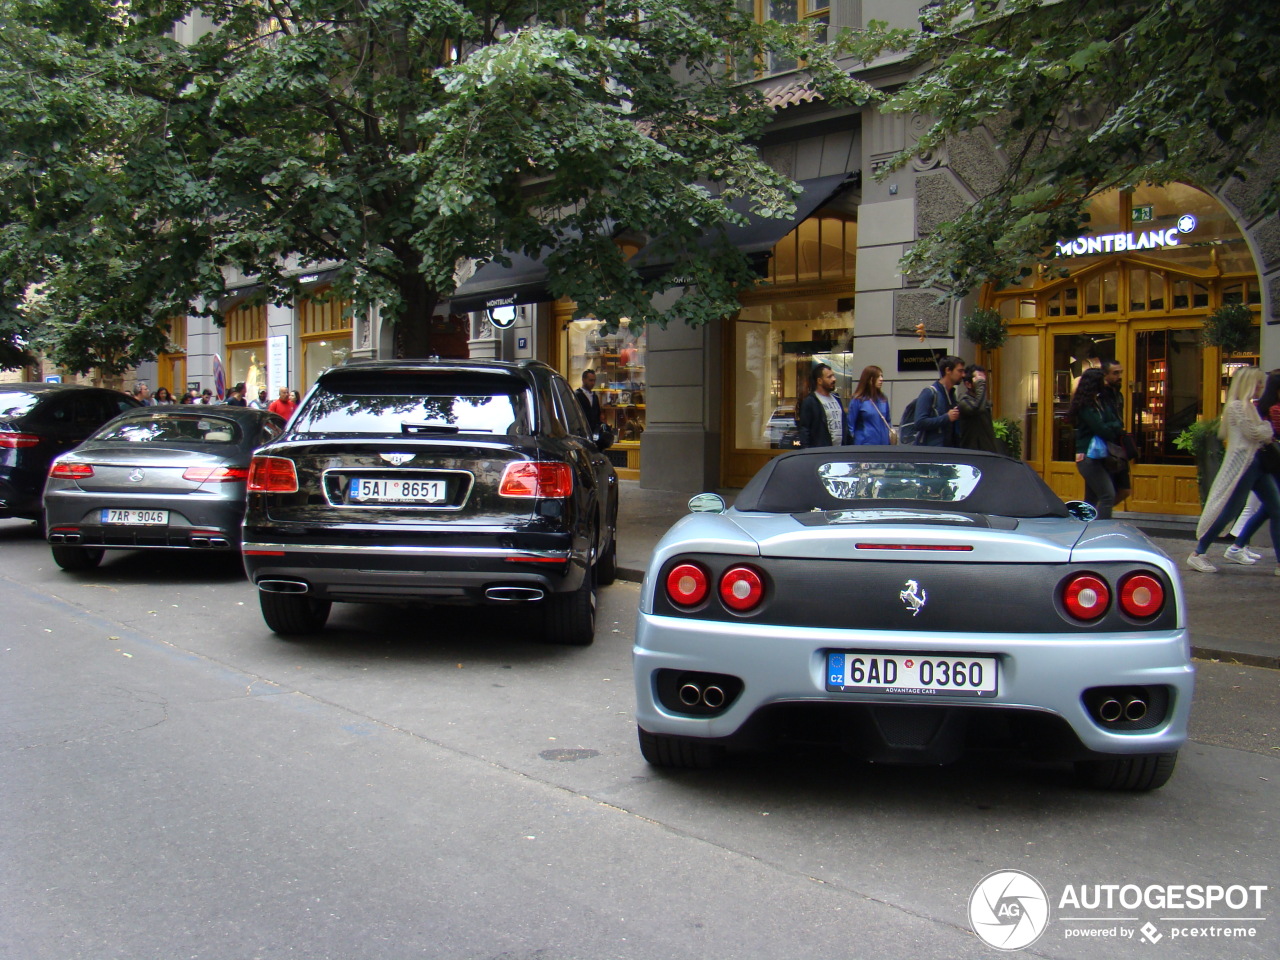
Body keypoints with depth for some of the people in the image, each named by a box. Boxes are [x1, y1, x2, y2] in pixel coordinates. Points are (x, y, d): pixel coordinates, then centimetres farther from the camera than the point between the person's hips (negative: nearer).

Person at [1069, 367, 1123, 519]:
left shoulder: (1101, 402, 14)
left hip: (1098, 457, 9)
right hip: (1089, 456, -9)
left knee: (1091, 499, 13)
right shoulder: (1086, 406, -13)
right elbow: (1101, 429, -20)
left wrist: (1113, 427, -10)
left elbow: (1117, 423, 10)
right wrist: (1115, 427, -2)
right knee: (1108, 496, -16)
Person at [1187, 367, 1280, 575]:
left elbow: (1263, 435, 21)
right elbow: (1255, 434, -16)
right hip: (1242, 464, -10)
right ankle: (1197, 555, 4)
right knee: (1229, 511, -6)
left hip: (1257, 463, 10)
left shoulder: (1250, 406, 20)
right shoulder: (1236, 406, -11)